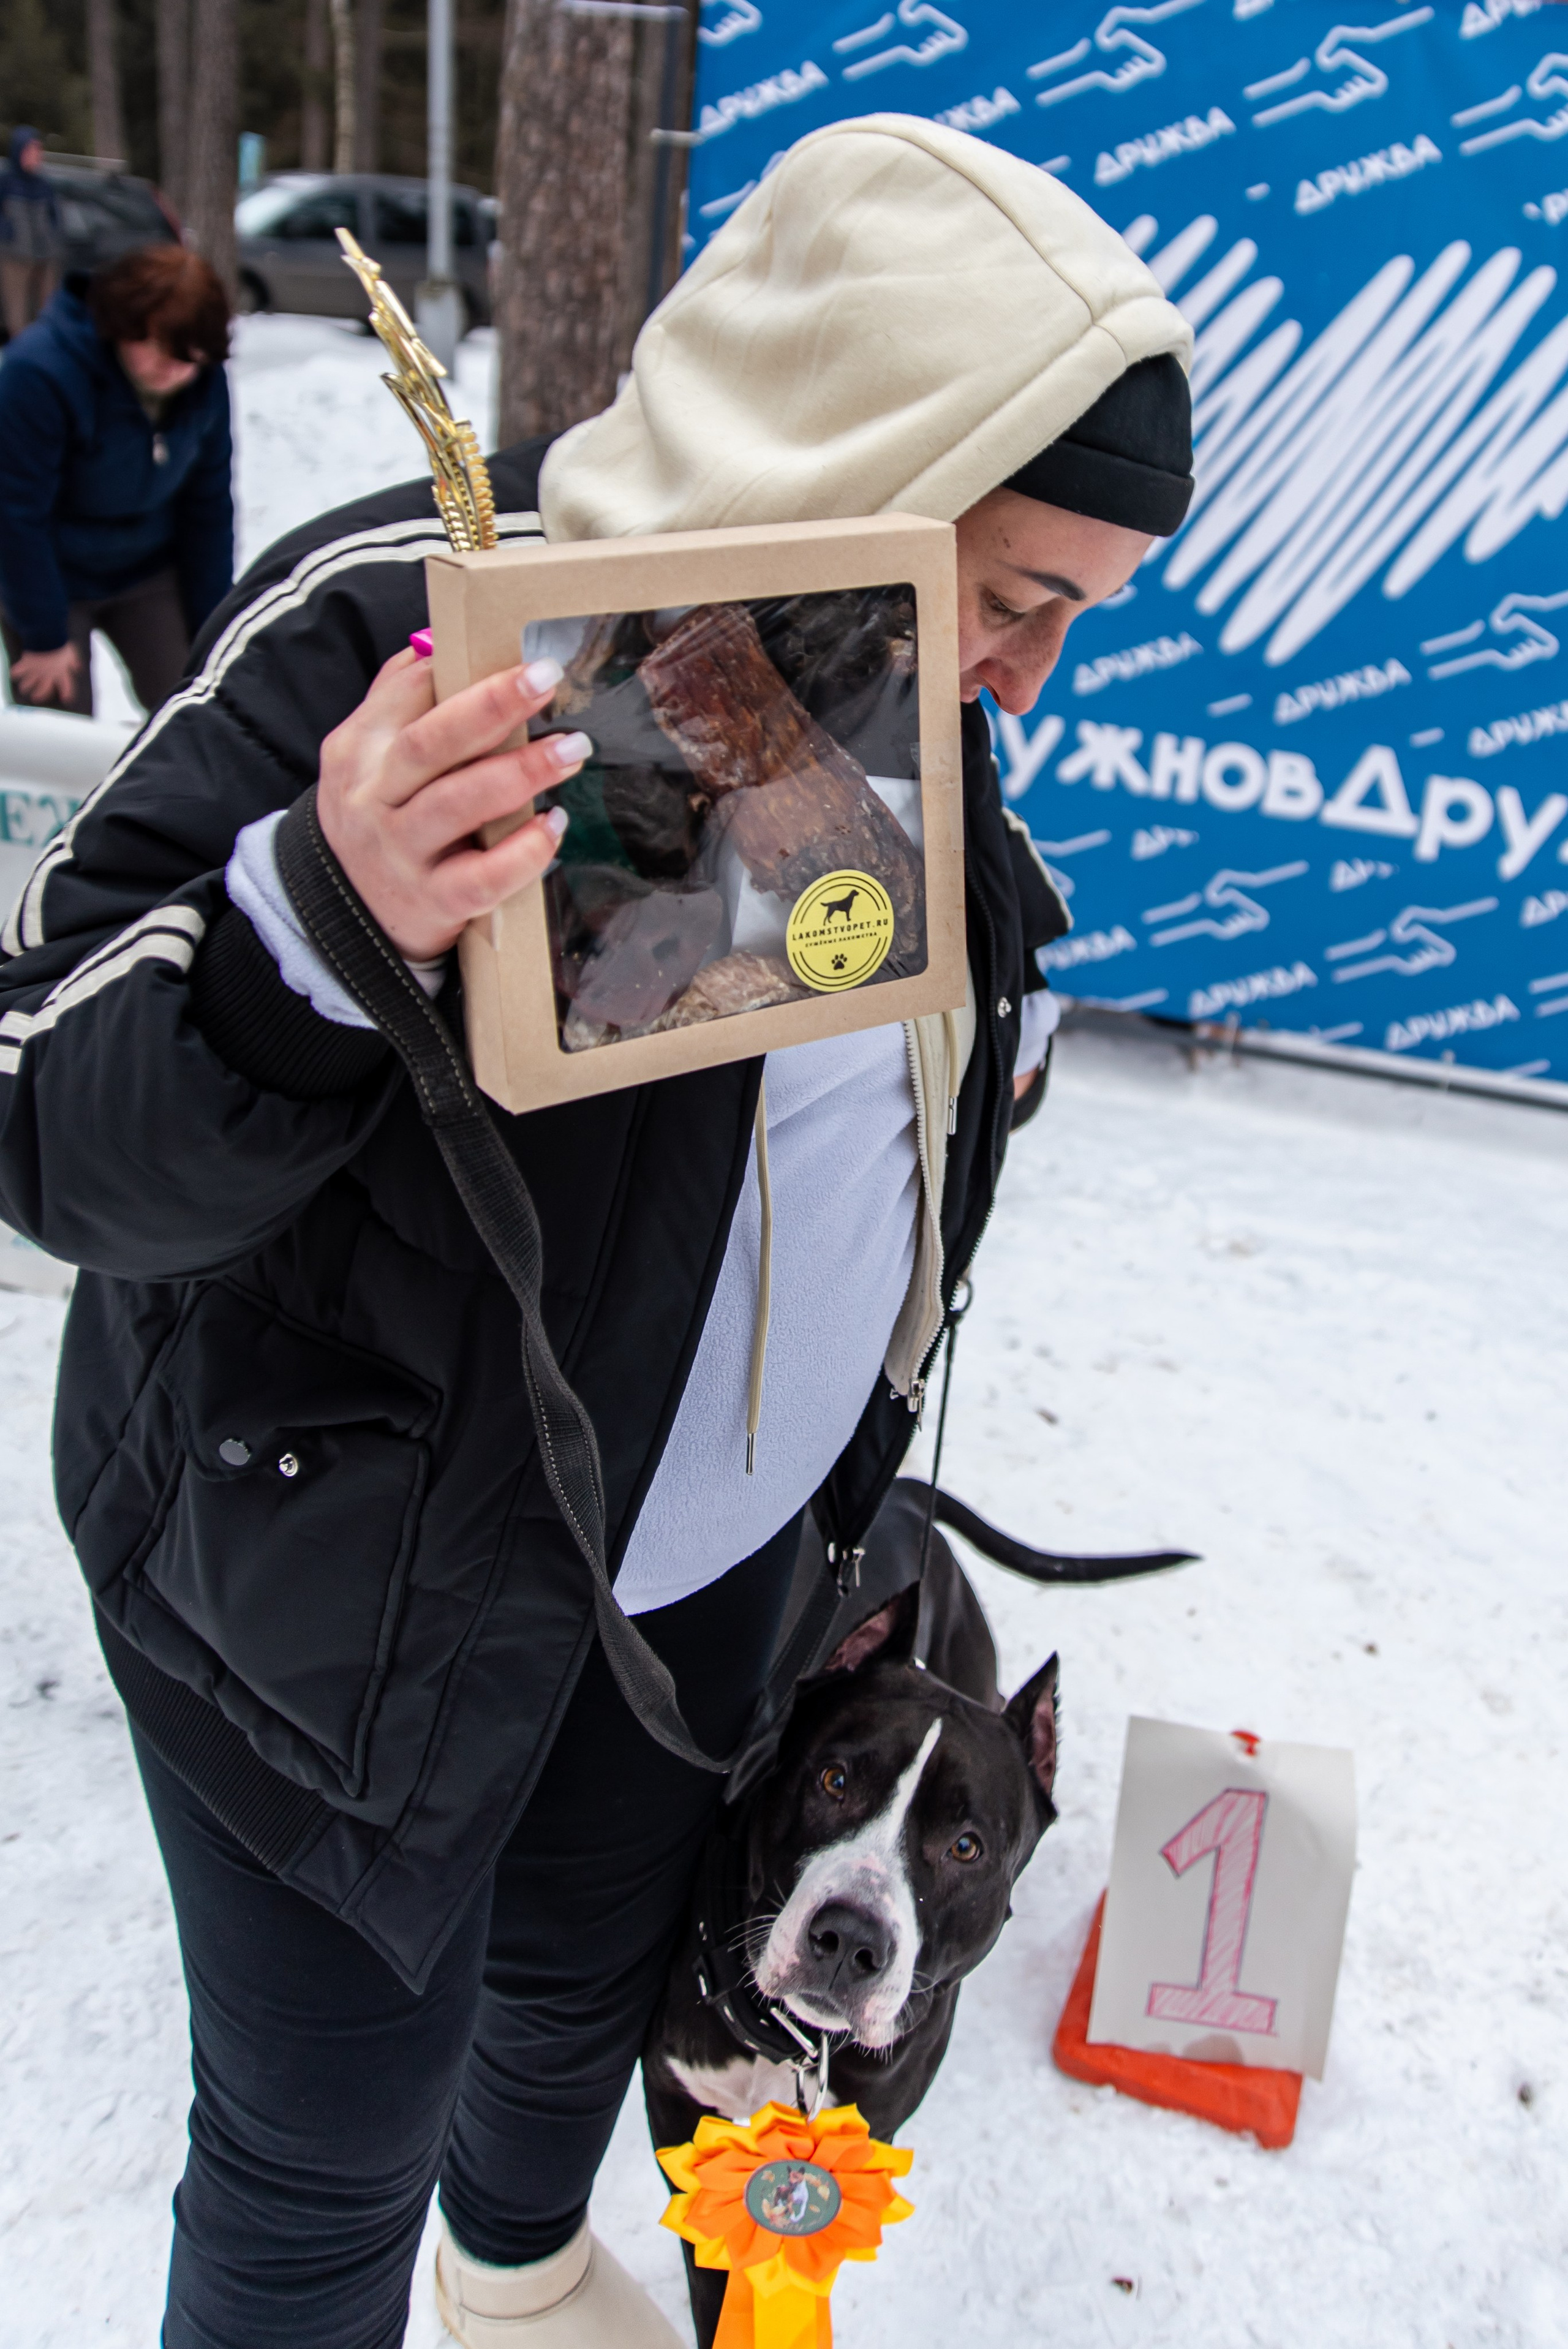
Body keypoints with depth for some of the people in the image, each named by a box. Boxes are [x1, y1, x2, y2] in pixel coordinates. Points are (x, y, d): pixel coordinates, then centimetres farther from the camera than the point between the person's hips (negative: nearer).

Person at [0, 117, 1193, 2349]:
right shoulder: (402, 631, -26)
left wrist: (992, 1014, 2)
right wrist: (323, 927, -44)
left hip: (716, 1552, 7)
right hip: (345, 1564, -6)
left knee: (595, 1974, 29)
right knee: (327, 2156, 8)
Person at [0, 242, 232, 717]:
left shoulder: (206, 382, -11)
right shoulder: (40, 371, -27)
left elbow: (209, 506, -1)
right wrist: (44, 637, -17)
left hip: (149, 572, 4)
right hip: (53, 578, -4)